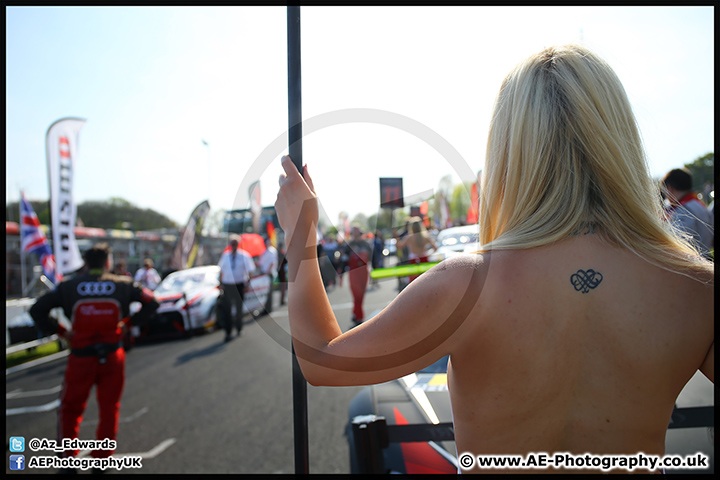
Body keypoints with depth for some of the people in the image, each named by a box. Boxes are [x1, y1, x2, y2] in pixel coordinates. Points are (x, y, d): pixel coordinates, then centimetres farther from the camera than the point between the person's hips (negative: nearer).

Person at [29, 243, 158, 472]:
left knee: (70, 408, 20)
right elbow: (151, 302, -3)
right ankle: (102, 458, 21)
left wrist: (61, 331, 1)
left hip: (81, 358, 0)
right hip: (112, 356, 0)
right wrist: (128, 322, 2)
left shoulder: (68, 286, -1)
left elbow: (37, 310, -3)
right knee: (109, 408, 16)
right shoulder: (122, 285, -1)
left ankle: (67, 457, 22)